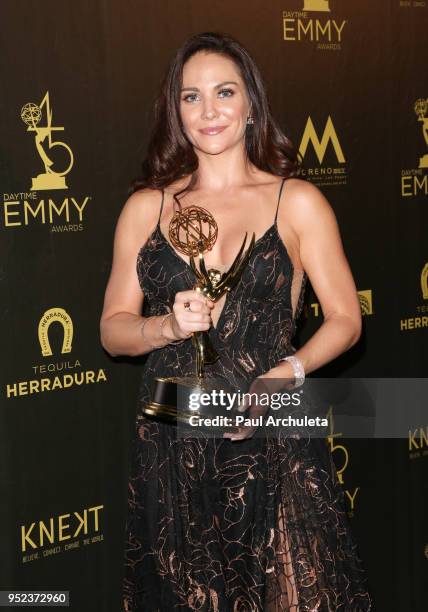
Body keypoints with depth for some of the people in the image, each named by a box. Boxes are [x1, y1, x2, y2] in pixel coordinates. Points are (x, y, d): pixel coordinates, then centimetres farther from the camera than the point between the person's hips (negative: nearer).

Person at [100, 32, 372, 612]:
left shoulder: (298, 201, 1)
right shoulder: (145, 207, 6)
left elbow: (345, 318, 2)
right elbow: (113, 329, 9)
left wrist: (283, 375, -14)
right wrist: (169, 327, -12)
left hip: (272, 440, -1)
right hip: (169, 446, 2)